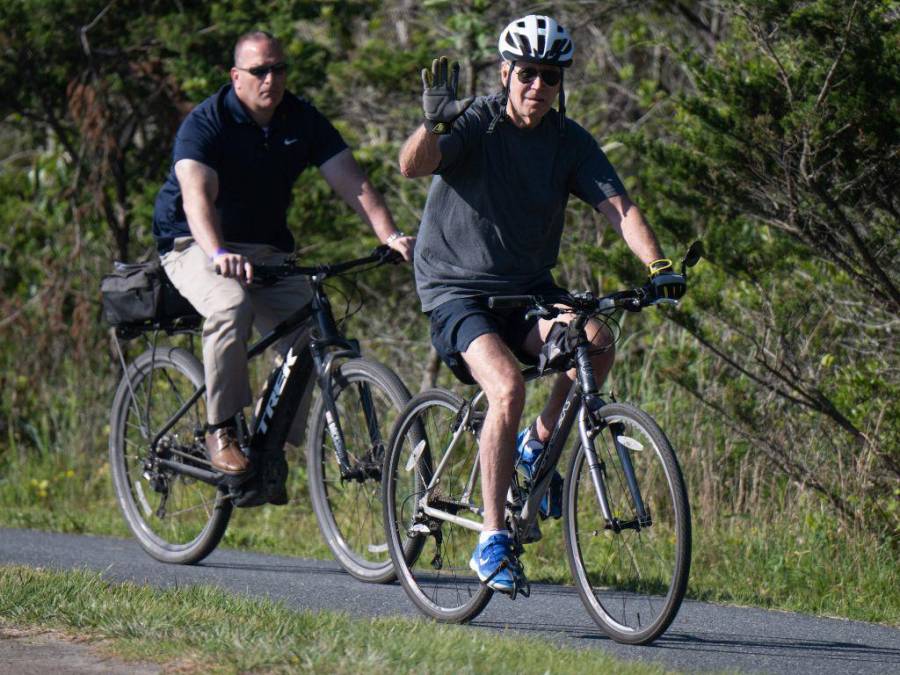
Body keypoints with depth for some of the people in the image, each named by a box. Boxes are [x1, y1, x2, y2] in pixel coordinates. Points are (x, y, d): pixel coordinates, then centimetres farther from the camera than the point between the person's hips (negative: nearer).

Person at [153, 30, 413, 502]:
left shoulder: (303, 121, -3)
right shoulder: (205, 124, -18)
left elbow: (350, 180, -12)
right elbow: (197, 194, -34)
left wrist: (390, 236, -28)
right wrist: (217, 254, -52)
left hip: (267, 249, 5)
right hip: (195, 246, -5)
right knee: (232, 305, -36)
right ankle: (221, 432, -24)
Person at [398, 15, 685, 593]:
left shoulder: (570, 141, 0)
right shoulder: (473, 122, -11)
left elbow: (618, 205, -10)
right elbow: (413, 166, -28)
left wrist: (659, 266, -26)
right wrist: (433, 122, -48)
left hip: (529, 292, 4)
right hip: (458, 290, -4)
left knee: (597, 340, -26)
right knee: (508, 388, -29)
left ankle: (537, 446, -1)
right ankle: (493, 541, -19)